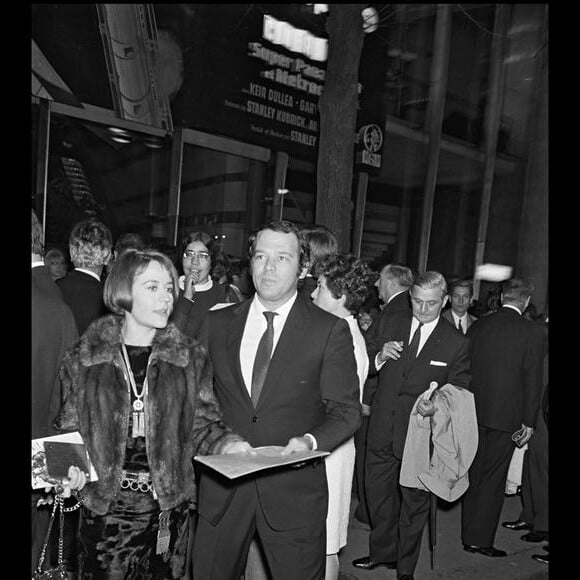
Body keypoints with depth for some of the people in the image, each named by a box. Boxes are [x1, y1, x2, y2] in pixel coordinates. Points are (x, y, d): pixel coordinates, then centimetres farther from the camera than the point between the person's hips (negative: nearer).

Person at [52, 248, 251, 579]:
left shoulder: (190, 358, 1)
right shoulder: (87, 357, 0)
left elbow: (201, 426, 3)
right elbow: (69, 428, 5)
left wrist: (227, 443, -16)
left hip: (170, 506, 1)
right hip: (105, 505, -1)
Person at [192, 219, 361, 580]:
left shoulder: (330, 330, -5)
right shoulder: (217, 324, 5)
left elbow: (346, 410, -6)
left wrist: (310, 440, -22)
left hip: (294, 491, -2)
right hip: (222, 488, 3)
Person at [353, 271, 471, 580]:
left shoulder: (458, 343, -6)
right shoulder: (388, 325, 0)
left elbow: (459, 391, -2)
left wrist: (436, 407, -21)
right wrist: (379, 356, -16)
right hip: (382, 430, 3)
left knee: (414, 501, 13)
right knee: (378, 493, 18)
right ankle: (383, 552, 42)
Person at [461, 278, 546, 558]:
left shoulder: (478, 325, 2)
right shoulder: (531, 331, -9)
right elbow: (533, 379, -9)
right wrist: (529, 421, -2)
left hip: (475, 411, 4)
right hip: (506, 414, -4)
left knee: (474, 475, 16)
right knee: (493, 479, 6)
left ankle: (469, 535, 28)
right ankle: (480, 539, 13)